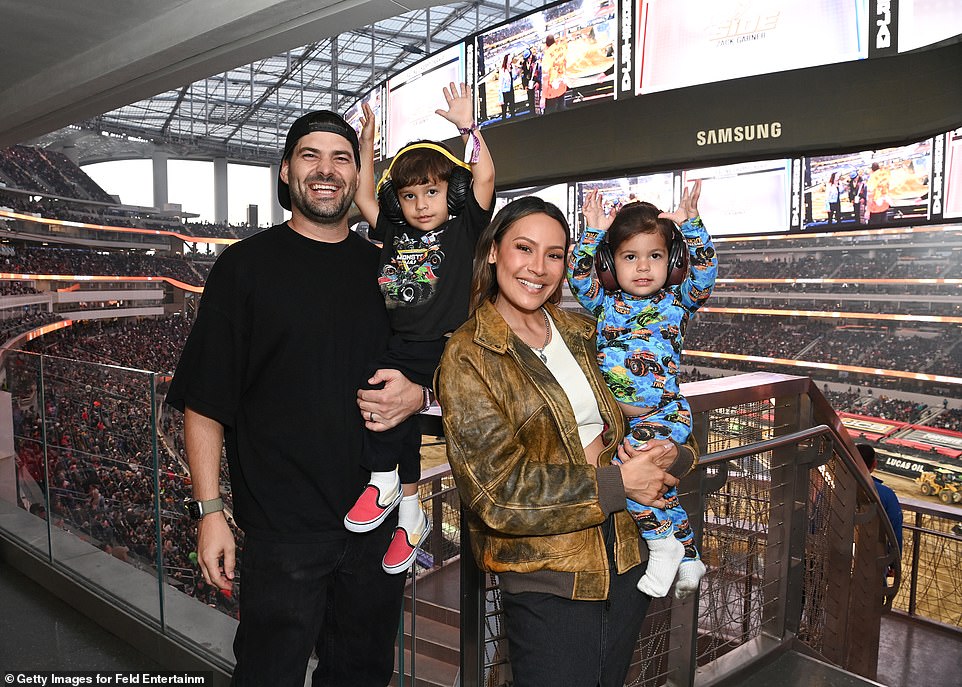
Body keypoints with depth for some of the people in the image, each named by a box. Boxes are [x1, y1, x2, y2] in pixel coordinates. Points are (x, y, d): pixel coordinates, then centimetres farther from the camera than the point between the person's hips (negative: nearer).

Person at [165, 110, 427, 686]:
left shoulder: (384, 268, 7)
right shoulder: (247, 265, -4)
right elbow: (204, 400, -5)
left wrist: (416, 395, -7)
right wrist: (209, 509, -9)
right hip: (282, 526, -3)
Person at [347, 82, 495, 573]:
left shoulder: (463, 230, 4)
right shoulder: (394, 234, 16)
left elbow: (485, 177, -5)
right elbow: (364, 197, 21)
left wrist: (468, 126, -5)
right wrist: (367, 144, 18)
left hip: (446, 348, -5)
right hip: (401, 347, 5)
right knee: (396, 409, -6)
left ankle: (385, 480, -6)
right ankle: (409, 511, 7)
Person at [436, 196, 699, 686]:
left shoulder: (581, 334, 8)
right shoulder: (467, 358, -12)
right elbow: (498, 489, -19)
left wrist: (668, 455, -11)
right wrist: (617, 483, -16)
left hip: (627, 562, 6)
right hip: (547, 581, -6)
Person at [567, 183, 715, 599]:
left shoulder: (677, 303, 4)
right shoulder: (605, 303, 11)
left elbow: (705, 271, -7)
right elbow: (578, 276, 4)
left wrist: (690, 224, -12)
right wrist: (593, 233, 2)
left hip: (665, 413, -4)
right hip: (616, 416, 4)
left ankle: (662, 543, -9)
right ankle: (688, 557, 29)